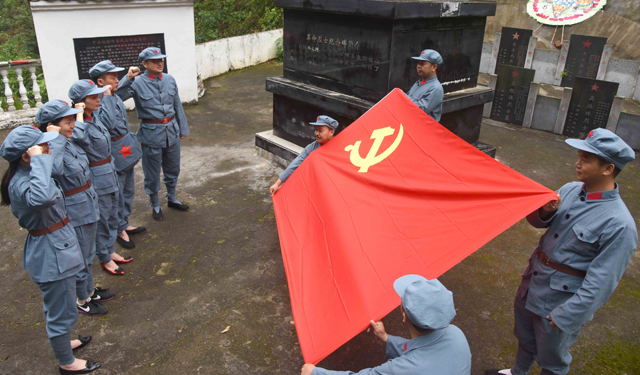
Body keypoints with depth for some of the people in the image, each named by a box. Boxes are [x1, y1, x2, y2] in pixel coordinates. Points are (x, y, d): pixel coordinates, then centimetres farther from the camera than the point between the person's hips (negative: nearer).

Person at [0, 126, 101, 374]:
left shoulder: (27, 175, 3)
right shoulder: (21, 183, -30)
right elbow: (42, 197, -55)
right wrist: (39, 159, -45)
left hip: (55, 247, 11)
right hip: (51, 255, -11)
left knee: (56, 306, 31)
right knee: (62, 312, 10)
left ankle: (61, 342, 54)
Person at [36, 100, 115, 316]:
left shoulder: (69, 141, 1)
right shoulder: (50, 150, -25)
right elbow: (55, 170, -49)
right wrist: (56, 139, -40)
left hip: (88, 207, 9)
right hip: (74, 214, -9)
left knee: (88, 255, 27)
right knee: (80, 260, 12)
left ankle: (90, 290, 47)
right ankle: (82, 301, 33)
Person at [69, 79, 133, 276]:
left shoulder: (94, 116, 3)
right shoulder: (78, 124, -22)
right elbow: (80, 137, -44)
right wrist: (79, 113, -33)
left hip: (110, 171, 9)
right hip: (97, 177, -9)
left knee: (112, 216, 21)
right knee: (101, 219, 9)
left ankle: (110, 251, 39)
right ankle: (105, 259, 28)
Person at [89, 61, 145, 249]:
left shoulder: (115, 97, 7)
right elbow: (108, 125, -34)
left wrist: (129, 77, 25)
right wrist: (105, 99, -30)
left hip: (127, 149, 9)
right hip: (114, 153, -9)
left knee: (128, 190, 20)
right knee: (116, 194, 5)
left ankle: (124, 224, 37)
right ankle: (120, 230, 22)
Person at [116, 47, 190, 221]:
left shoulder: (170, 80, 2)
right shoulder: (138, 83, -12)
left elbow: (178, 106, 10)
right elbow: (117, 95, -26)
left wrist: (183, 129, 12)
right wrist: (128, 78, -33)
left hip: (171, 130, 5)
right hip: (151, 133, -4)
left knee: (172, 168, 19)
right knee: (152, 172, 10)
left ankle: (172, 198, 40)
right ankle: (155, 205, 29)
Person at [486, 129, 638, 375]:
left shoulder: (620, 225, -25)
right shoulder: (570, 190, -4)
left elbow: (601, 281, -24)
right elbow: (537, 221, 6)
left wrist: (566, 315, -22)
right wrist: (546, 211, -17)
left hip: (562, 300, -7)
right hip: (533, 280, 7)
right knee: (525, 337, 30)